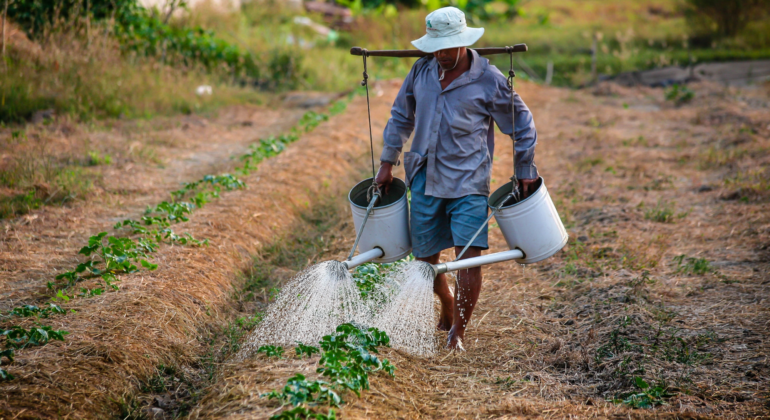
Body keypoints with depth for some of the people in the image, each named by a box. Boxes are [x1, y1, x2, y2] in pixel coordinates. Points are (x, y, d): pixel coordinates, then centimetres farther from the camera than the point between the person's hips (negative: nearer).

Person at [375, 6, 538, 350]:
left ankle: (458, 331, -1)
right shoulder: (421, 71, 4)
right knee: (425, 257, 9)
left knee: (469, 254, -14)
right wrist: (388, 162, 17)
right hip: (425, 179, 4)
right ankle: (448, 306, 38)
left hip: (468, 181, -4)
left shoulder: (489, 80, -7)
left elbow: (521, 125, 4)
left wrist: (525, 172, 6)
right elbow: (401, 116, 18)